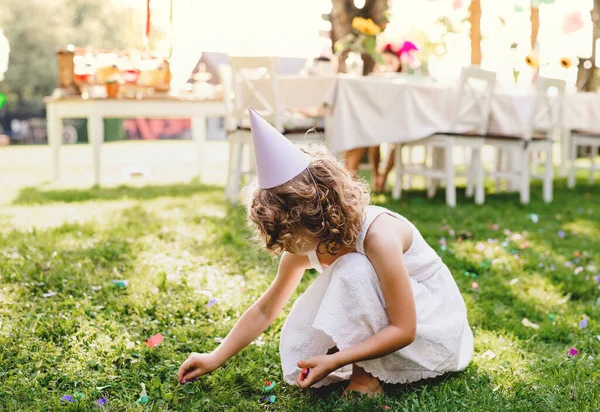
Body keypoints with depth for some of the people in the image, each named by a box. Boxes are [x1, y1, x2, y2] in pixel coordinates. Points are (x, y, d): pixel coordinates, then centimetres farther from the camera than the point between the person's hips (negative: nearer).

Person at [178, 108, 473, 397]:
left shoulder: (378, 235, -32)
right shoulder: (306, 246, -11)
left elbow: (403, 330, -30)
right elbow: (265, 310, 0)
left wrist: (334, 361, -37)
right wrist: (214, 359, -1)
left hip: (434, 326, -6)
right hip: (378, 323, 6)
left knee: (353, 270, -32)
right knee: (297, 347, -16)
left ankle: (368, 376, -17)